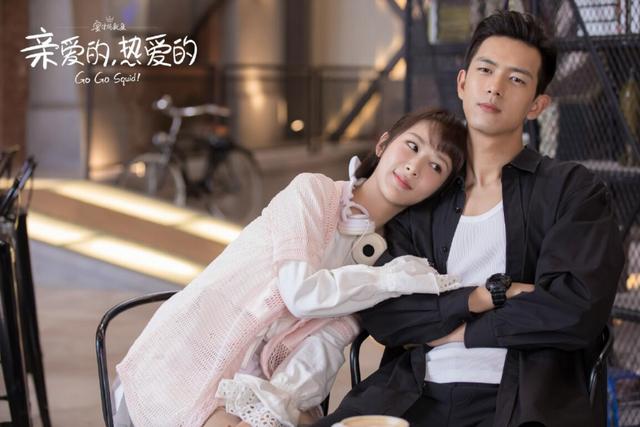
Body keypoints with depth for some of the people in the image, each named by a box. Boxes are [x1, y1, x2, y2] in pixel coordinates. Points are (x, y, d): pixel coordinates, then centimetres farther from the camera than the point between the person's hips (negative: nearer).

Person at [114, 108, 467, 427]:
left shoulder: (382, 255, 7)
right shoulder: (313, 190, -6)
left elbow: (327, 346, -7)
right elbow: (301, 291, -20)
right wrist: (395, 278, -16)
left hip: (257, 381, 5)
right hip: (188, 357, -5)